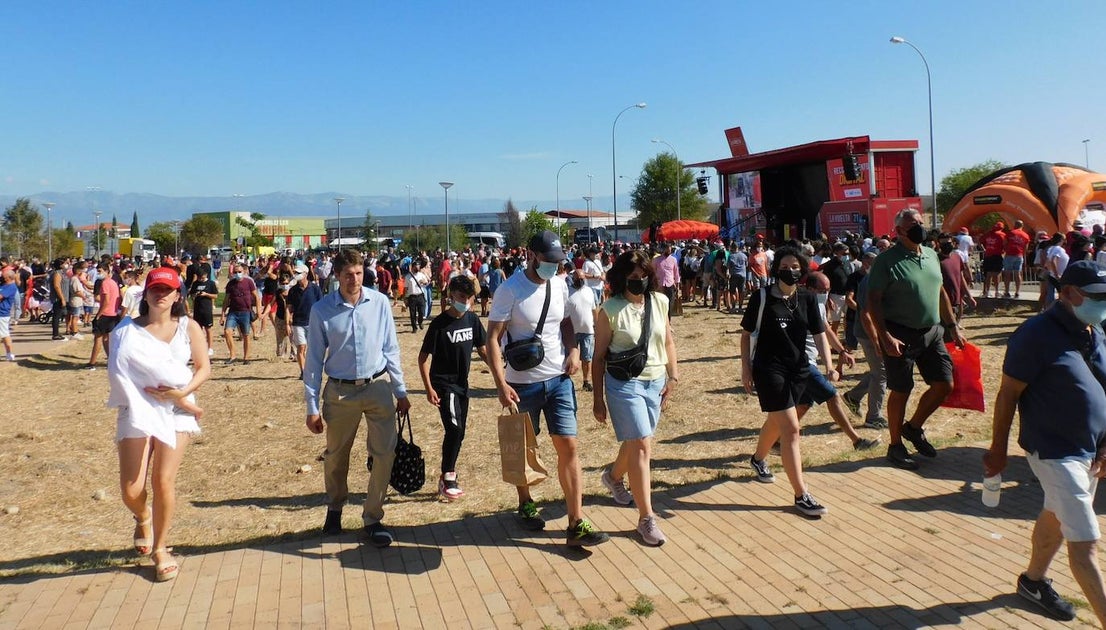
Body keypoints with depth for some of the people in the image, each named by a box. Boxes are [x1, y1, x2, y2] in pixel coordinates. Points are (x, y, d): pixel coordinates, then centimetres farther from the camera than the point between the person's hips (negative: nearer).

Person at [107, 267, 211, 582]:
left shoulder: (188, 327, 4)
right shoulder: (128, 330, 0)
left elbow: (204, 367, 5)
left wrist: (184, 392, -16)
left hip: (176, 412, 0)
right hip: (138, 411, 0)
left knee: (164, 482, -5)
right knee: (131, 489, -6)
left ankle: (160, 549, 16)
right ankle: (143, 518, 33)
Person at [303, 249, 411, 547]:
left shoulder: (380, 303, -4)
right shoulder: (322, 310, -7)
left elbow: (390, 349, 4)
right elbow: (314, 359, -1)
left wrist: (400, 391, 5)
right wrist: (312, 407, -2)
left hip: (378, 387, 1)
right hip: (340, 392, 0)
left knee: (384, 454, -1)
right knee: (335, 457, 15)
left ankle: (373, 518, 16)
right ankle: (334, 507, 42)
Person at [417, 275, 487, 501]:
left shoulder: (472, 319, 2)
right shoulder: (439, 323, -14)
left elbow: (482, 349, 13)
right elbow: (424, 356, -11)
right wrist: (429, 388, -17)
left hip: (462, 383, 6)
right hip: (443, 383, -6)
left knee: (458, 432, 12)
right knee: (454, 428, -18)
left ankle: (448, 476, 27)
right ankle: (448, 478, -4)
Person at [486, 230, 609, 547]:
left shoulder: (559, 285, 3)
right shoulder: (510, 290, -13)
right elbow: (493, 339, -13)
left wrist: (573, 350, -2)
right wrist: (501, 384, -21)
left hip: (559, 379, 4)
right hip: (522, 383, -4)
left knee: (568, 446, -2)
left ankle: (576, 524, 1)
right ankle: (526, 504, 37)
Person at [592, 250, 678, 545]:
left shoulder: (659, 302, 3)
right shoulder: (610, 309, -10)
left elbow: (669, 341, 14)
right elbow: (599, 356, -5)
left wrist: (673, 377, 7)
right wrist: (598, 398, -3)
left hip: (656, 382, 5)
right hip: (624, 383, -5)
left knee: (635, 442, 18)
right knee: (642, 447, -10)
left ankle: (614, 476, 50)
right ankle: (646, 519, -2)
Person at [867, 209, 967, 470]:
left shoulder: (931, 255, 9)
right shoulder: (886, 260, -12)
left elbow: (940, 292, 18)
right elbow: (873, 301, -15)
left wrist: (953, 326, 16)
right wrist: (885, 337, -22)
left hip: (932, 332, 7)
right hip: (901, 335, -7)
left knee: (945, 384, 7)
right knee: (901, 391, 2)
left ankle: (914, 427, 29)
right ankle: (896, 446, 18)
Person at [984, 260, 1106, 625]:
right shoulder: (1037, 334, -18)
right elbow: (1008, 394, -15)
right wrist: (998, 450, -11)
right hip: (1054, 452, -8)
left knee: (1057, 519, 23)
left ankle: (1033, 580, 42)